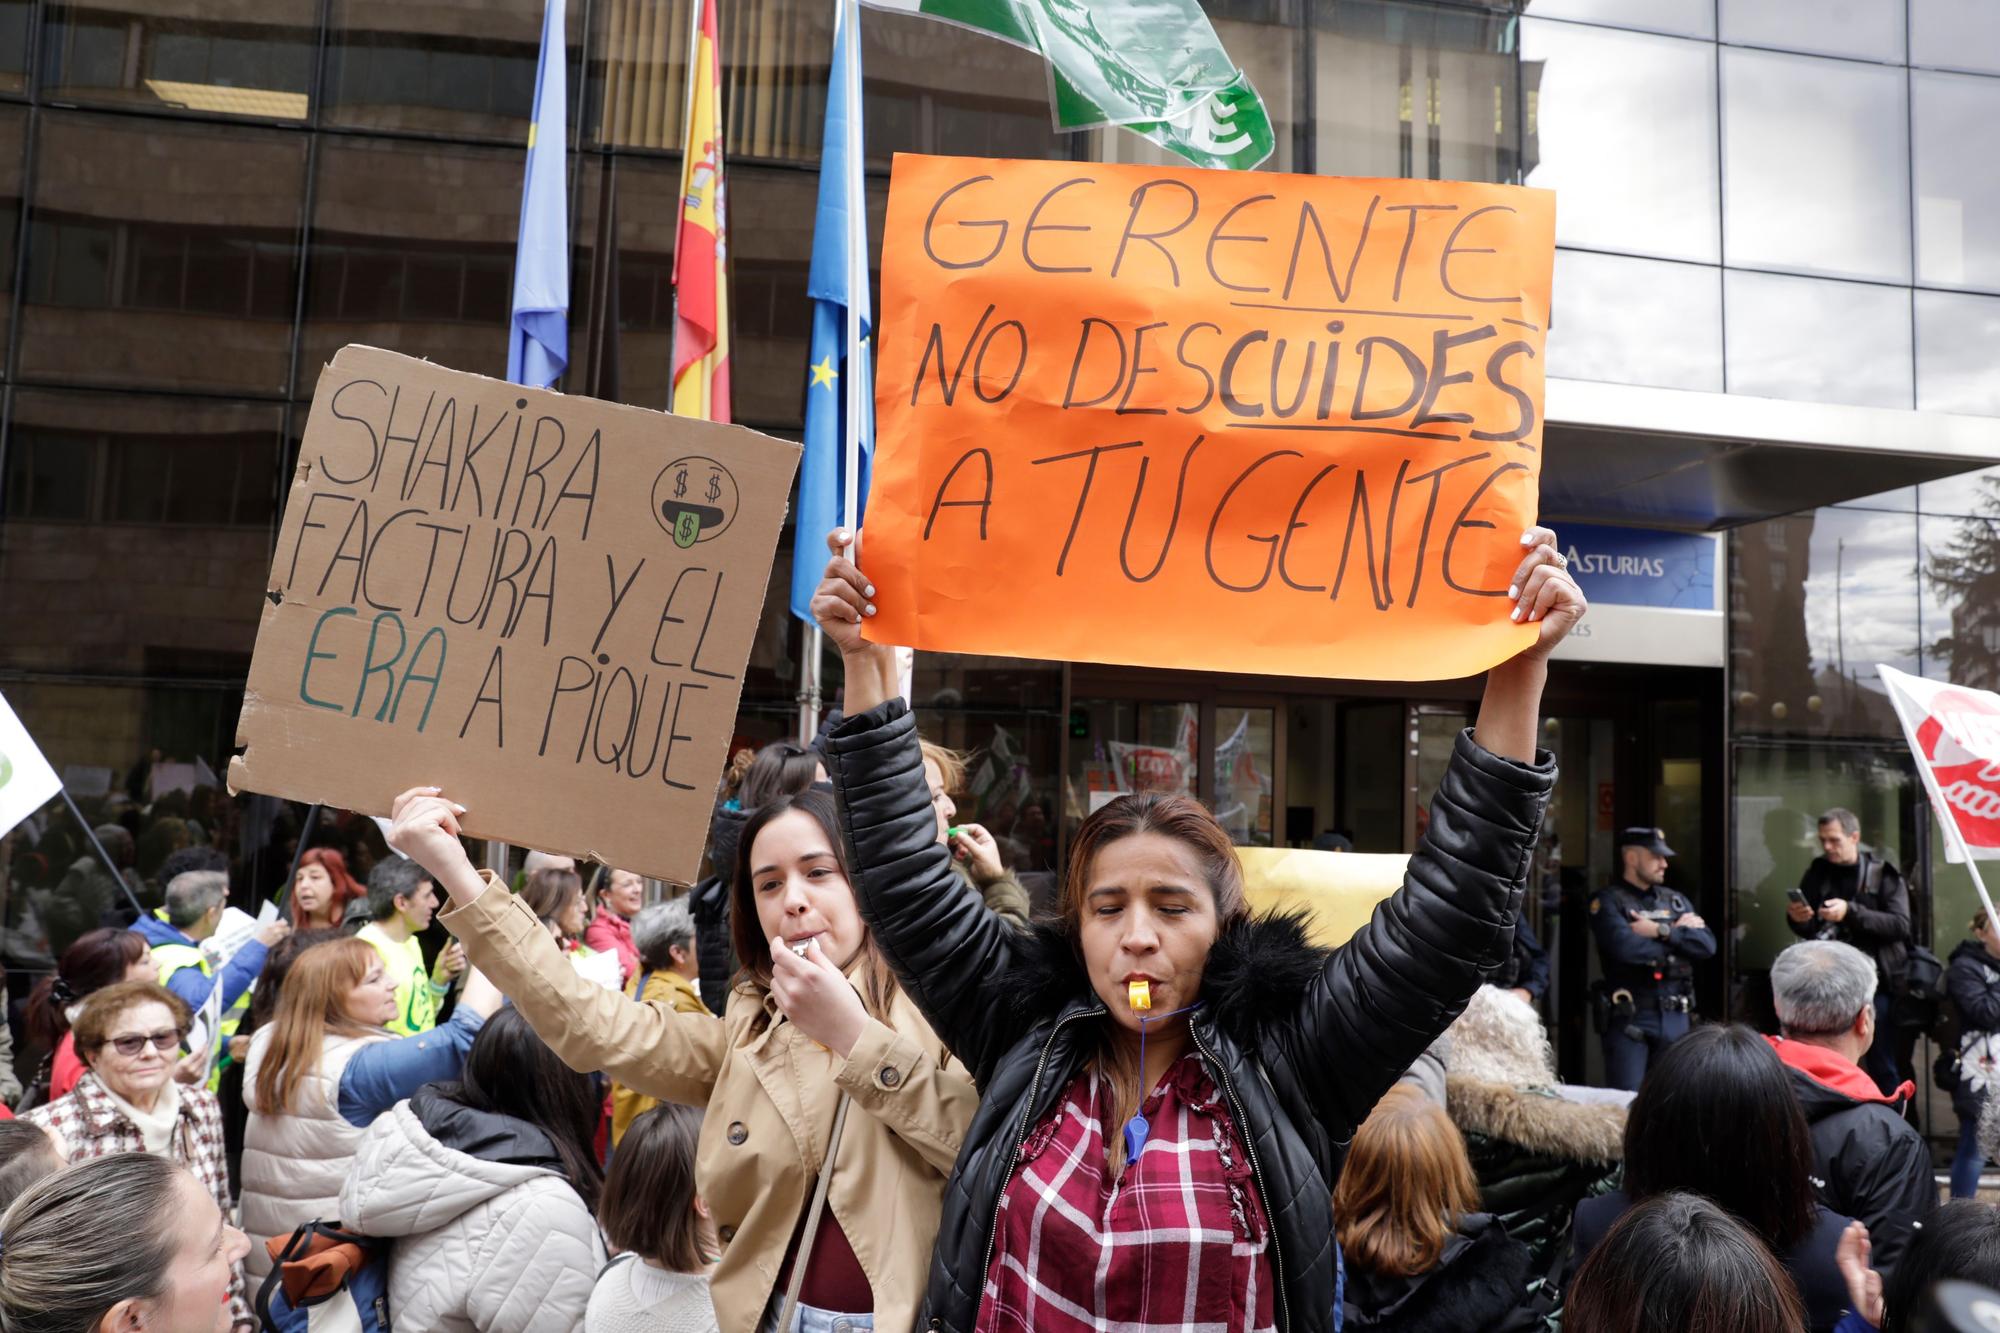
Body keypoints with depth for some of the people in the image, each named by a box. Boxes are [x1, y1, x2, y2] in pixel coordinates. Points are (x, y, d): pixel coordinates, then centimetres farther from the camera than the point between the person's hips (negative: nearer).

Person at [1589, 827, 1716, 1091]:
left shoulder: (1676, 900, 15)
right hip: (1630, 1018, -5)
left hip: (1676, 1018, 6)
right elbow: (1627, 948, -19)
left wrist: (1661, 931, -10)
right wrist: (1678, 934, -4)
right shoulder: (1608, 901, -3)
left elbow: (1707, 945, 3)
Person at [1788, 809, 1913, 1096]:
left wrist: (1851, 911, -25)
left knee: (1884, 1068, 3)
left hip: (1876, 982, -3)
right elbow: (1808, 930, 10)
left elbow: (1901, 925, -13)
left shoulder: (1883, 874, -2)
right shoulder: (1817, 873, 7)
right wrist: (1798, 919, -13)